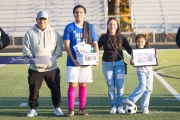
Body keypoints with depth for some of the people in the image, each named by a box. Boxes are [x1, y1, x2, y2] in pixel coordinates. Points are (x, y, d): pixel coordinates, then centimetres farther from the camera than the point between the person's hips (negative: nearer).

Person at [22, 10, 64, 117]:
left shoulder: (54, 32, 6)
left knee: (55, 88, 3)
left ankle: (57, 108, 17)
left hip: (51, 67, 0)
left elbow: (59, 47, 4)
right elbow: (26, 48, 5)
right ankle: (33, 109, 16)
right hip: (35, 67, 0)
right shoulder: (30, 33, 5)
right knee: (34, 89, 3)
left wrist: (53, 58, -10)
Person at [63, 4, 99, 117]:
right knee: (72, 84, -4)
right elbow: (66, 45, -6)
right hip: (73, 61, -2)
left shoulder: (90, 27, 6)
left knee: (83, 85, 8)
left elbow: (95, 44, 6)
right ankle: (71, 109, 1)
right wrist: (73, 60, -17)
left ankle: (82, 108, 15)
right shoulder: (69, 27, -1)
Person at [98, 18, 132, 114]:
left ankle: (120, 107, 6)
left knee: (120, 86, -4)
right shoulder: (104, 37, 3)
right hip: (107, 64, 0)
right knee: (111, 86, 3)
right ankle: (113, 107, 11)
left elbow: (129, 49, 5)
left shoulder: (121, 38, 3)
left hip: (119, 63, 0)